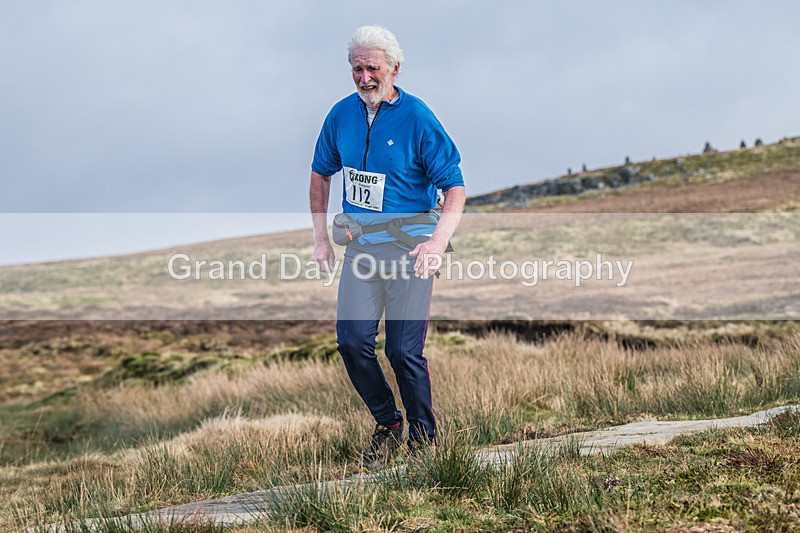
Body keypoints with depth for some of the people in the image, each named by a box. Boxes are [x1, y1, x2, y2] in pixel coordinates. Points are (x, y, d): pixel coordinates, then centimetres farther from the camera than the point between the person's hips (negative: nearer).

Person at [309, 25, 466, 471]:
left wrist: (438, 241, -21)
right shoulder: (343, 114, 6)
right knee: (352, 341, -3)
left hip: (409, 245, -4)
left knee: (404, 351, -6)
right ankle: (388, 424, 19)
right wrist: (321, 237, 13)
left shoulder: (417, 118, -9)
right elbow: (322, 174, 20)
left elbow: (455, 188, -8)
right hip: (361, 244, 5)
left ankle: (424, 438, 13)